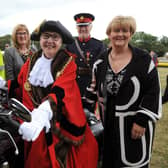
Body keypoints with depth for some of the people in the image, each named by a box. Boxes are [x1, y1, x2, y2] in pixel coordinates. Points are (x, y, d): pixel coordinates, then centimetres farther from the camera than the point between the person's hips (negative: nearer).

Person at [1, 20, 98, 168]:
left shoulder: (68, 62, -10)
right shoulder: (32, 61, 6)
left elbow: (59, 90, -26)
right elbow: (19, 83, 8)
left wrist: (43, 113, -42)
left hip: (63, 122, -3)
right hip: (35, 118, 4)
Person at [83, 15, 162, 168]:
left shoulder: (143, 59, -9)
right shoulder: (101, 61, 4)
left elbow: (153, 91, -10)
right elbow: (94, 87, 12)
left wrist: (142, 120, -14)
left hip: (135, 123, -3)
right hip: (108, 123, 4)